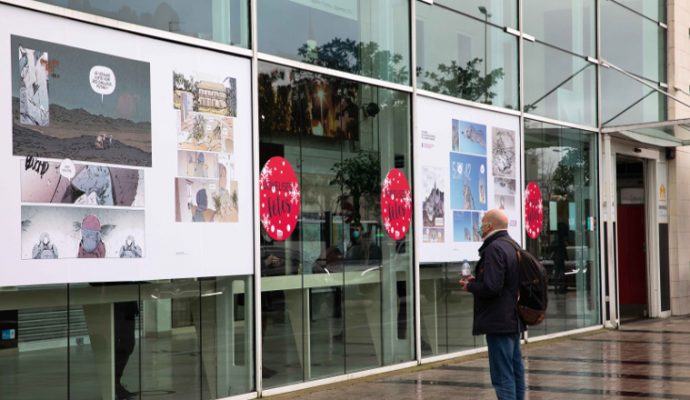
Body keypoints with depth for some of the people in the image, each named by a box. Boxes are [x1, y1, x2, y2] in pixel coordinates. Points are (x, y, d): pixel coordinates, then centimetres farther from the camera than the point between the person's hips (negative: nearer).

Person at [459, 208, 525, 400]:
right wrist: (476, 280, 11)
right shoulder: (511, 245, 12)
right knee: (515, 370, 15)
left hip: (499, 322, -10)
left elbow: (491, 288, -25)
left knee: (502, 376, -7)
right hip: (514, 319, 10)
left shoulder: (494, 248, -18)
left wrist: (469, 286, -7)